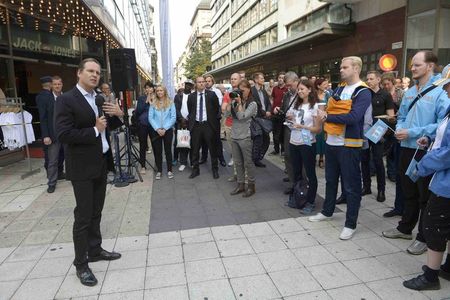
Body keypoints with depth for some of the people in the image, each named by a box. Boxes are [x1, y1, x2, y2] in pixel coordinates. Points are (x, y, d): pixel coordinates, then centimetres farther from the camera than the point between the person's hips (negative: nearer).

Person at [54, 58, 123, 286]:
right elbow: (63, 134, -22)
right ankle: (81, 263, 15)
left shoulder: (99, 99, 9)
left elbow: (108, 127, 16)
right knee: (83, 215, 1)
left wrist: (118, 115, -4)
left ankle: (95, 250, 33)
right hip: (82, 166, -7)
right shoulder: (66, 100, -13)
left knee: (96, 212, 17)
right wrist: (94, 131, -19)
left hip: (101, 162, 7)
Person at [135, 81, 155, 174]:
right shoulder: (141, 98, 5)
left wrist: (152, 102, -10)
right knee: (142, 145, 4)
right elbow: (137, 111, -4)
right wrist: (146, 102, -10)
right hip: (142, 124, 0)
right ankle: (143, 166, 15)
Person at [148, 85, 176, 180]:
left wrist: (165, 128, -12)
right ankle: (159, 171, 16)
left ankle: (169, 170, 16)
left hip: (168, 130, -1)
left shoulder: (170, 103, 1)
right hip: (156, 131, 1)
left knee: (168, 150, 6)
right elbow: (150, 118, -1)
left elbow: (173, 117, -4)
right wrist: (157, 129, -12)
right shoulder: (153, 104, 4)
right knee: (157, 151, 6)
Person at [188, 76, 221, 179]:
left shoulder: (212, 94, 0)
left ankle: (215, 170, 21)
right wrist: (190, 120, 6)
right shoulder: (191, 96, 6)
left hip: (209, 125, -2)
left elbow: (217, 108, 5)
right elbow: (189, 111, 14)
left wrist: (216, 119, -1)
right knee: (195, 149, 9)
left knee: (213, 149, 7)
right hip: (196, 125, 2)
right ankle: (195, 169, 23)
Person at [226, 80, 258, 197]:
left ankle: (251, 186, 18)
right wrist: (230, 101, -4)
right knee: (238, 163, 13)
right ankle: (240, 185, 25)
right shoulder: (235, 102, 7)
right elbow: (227, 114, -2)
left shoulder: (252, 104, -6)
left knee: (248, 162, 5)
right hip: (234, 136, 5)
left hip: (245, 137, -5)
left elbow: (242, 116, -17)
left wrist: (239, 103, -13)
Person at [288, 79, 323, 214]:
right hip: (293, 143, 6)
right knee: (296, 173, 15)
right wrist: (290, 119, -1)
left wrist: (302, 127, -20)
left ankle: (310, 203, 13)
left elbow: (318, 129, -9)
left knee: (310, 174, 3)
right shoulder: (296, 105, 10)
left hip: (307, 144, -6)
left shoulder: (315, 106, -7)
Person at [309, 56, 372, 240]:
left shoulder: (363, 92, -10)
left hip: (349, 146, -7)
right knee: (331, 180, 20)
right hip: (332, 142, 7)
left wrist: (327, 117, -17)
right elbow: (329, 109, 11)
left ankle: (350, 224, 15)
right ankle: (327, 212, 37)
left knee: (351, 186, 3)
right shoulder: (339, 89, 11)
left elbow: (353, 117, -23)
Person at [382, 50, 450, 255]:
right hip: (407, 149, 7)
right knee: (408, 192, 19)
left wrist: (412, 133, -20)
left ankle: (424, 238, 21)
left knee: (425, 196, 6)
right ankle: (405, 228, 35)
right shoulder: (409, 92, 11)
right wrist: (399, 129, -3)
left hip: (427, 152, -7)